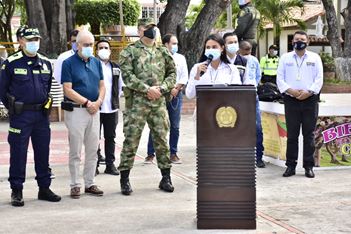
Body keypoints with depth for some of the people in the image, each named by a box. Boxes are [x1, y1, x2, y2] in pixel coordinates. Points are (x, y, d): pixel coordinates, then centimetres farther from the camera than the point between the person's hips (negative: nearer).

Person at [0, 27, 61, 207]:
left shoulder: (45, 63, 9)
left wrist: (45, 104, 12)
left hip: (41, 115, 4)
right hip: (20, 116, -4)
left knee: (43, 152, 9)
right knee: (18, 153, 1)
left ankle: (44, 188, 19)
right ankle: (16, 191, 10)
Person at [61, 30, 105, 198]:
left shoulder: (96, 62, 12)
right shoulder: (69, 63, -5)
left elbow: (102, 85, 13)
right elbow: (68, 90, -11)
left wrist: (98, 102, -6)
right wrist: (87, 103, -13)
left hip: (94, 110, 5)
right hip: (76, 110, -5)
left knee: (93, 150, 9)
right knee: (75, 151, 1)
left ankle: (90, 183, 18)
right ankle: (75, 185, 10)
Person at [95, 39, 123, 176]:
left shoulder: (115, 68, 12)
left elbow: (120, 86, 19)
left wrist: (116, 99, 11)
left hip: (112, 108, 4)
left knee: (110, 138, 9)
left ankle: (110, 165, 16)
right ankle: (94, 166, 6)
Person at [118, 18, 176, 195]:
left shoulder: (163, 52, 13)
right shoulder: (129, 51, 0)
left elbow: (172, 73, 14)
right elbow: (127, 75, -9)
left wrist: (161, 88, -4)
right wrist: (147, 89, -16)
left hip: (159, 102, 4)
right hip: (136, 102, -4)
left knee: (162, 139, 7)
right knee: (131, 140, -2)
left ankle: (166, 178, 17)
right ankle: (125, 179, 7)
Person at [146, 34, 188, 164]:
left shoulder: (181, 58, 12)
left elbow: (184, 77, 8)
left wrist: (176, 89, -6)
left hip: (176, 95, 4)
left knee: (175, 126, 5)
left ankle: (173, 153, 14)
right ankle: (150, 153, 6)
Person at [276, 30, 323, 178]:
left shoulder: (315, 58, 8)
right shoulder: (285, 58, 9)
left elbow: (319, 78, 2)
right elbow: (280, 78, 3)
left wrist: (309, 92, -13)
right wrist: (290, 90, -13)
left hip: (310, 100, 0)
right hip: (291, 100, 0)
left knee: (309, 134, 3)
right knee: (292, 135, 3)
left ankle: (308, 166, 9)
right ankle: (291, 165, 9)